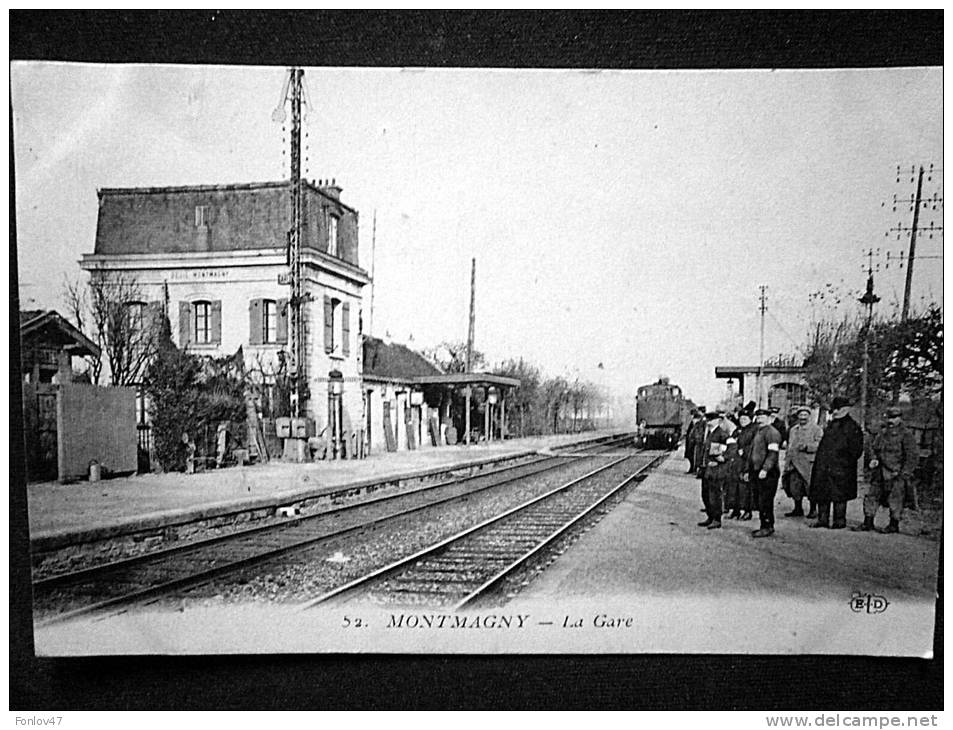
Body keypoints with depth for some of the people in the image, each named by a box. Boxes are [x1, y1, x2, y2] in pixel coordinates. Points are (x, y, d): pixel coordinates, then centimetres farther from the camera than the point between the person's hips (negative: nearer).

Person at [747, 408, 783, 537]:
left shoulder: (772, 432, -11)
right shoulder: (758, 432, 19)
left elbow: (773, 453, -20)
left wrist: (765, 469, -26)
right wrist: (749, 471, 22)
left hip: (768, 474, -10)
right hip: (757, 472, 10)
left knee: (765, 501, -7)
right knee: (759, 500, 12)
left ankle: (768, 527, 1)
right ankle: (764, 526, 20)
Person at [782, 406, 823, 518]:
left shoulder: (817, 429, 2)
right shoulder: (793, 430, 19)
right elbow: (789, 446, 23)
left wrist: (807, 446, -21)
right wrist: (787, 462, 17)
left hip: (809, 463, -5)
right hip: (795, 464, 5)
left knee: (810, 487, -4)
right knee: (794, 486, 4)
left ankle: (813, 510, 9)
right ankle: (798, 509, 16)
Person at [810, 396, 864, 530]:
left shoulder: (852, 427, -5)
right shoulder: (831, 425, 17)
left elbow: (856, 449, -7)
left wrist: (847, 461, -12)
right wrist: (819, 461, 16)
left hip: (841, 468, -7)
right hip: (824, 467, 7)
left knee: (839, 495, -1)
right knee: (820, 493, 9)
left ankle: (840, 521, 9)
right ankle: (822, 519, 18)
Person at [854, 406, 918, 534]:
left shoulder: (906, 434, -7)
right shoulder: (882, 433, 12)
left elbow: (913, 456, -9)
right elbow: (874, 448, 24)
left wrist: (905, 474, -13)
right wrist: (874, 459, 4)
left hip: (897, 473, -6)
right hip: (881, 472, 6)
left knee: (895, 499, 1)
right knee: (872, 496, 6)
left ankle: (894, 525, 14)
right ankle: (868, 523, 13)